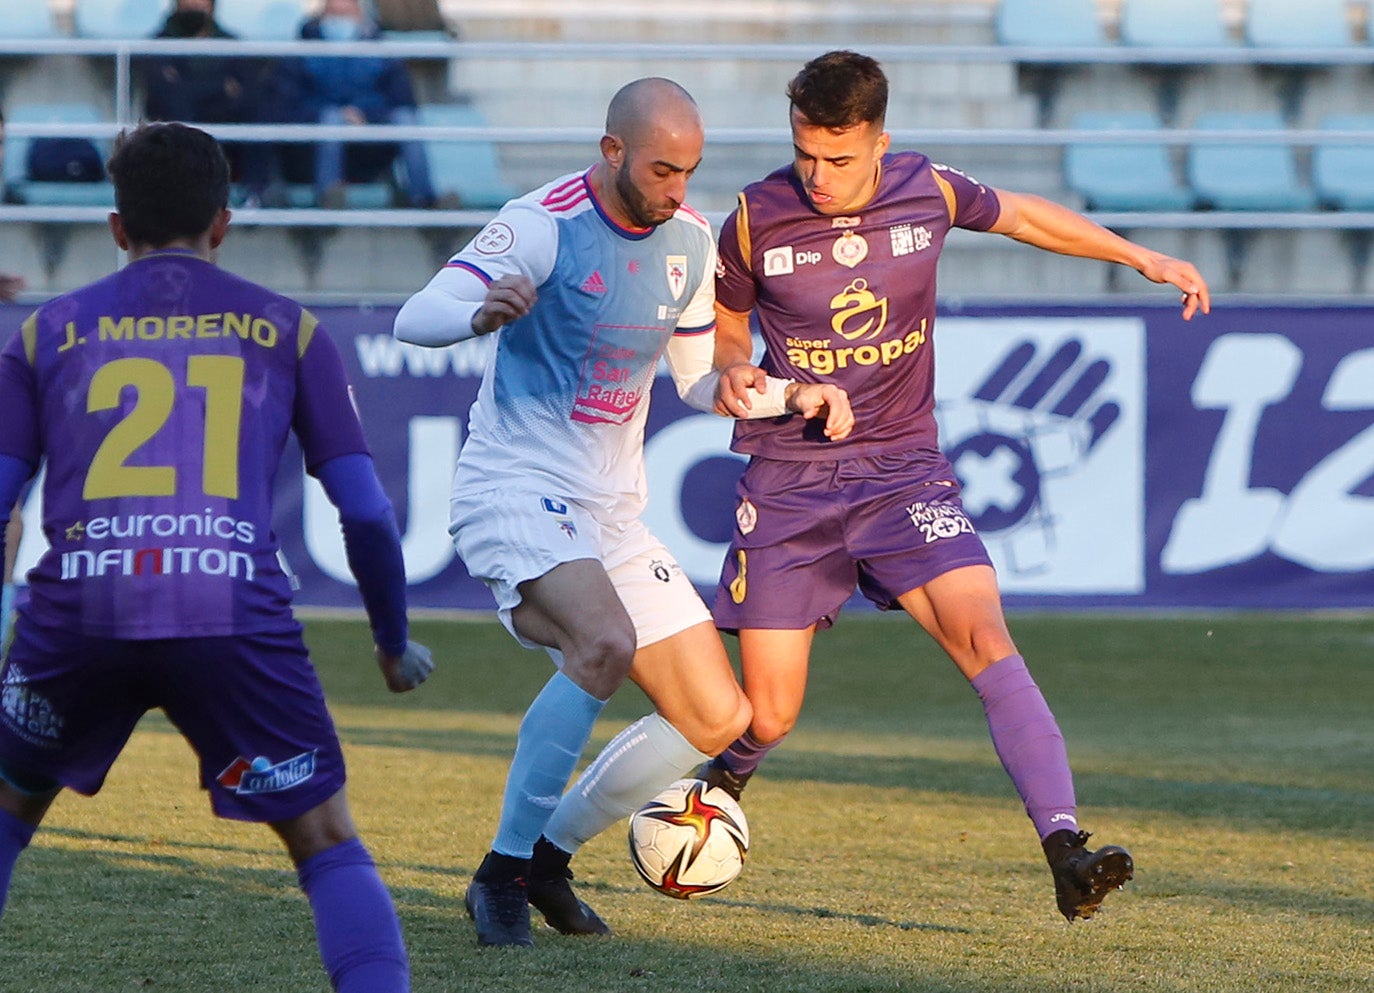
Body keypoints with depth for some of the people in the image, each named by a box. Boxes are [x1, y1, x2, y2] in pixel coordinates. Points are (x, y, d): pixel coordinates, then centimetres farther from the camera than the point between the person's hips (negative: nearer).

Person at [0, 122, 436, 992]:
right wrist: (395, 645, 27)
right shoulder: (288, 330, 16)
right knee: (329, 843, 7)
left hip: (78, 609, 1)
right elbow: (367, 513, 13)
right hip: (235, 610, -1)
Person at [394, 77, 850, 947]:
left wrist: (793, 396, 1)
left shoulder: (690, 239, 6)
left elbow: (700, 379, 19)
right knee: (606, 644, -34)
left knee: (718, 720, 1)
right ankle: (503, 871, -23)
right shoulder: (545, 225, -14)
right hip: (514, 488, -7)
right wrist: (480, 314, -46)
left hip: (613, 515, 7)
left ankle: (550, 853, 16)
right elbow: (415, 319, -24)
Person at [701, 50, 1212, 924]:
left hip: (905, 473, 1)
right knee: (767, 719, -2)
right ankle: (720, 789, 37)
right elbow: (722, 328, 10)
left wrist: (1143, 258, 16)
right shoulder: (758, 219, -7)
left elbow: (1021, 216, 18)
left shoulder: (926, 192, -3)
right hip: (789, 483, -1)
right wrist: (729, 383, -13)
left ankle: (1066, 853, -34)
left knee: (983, 633, -24)